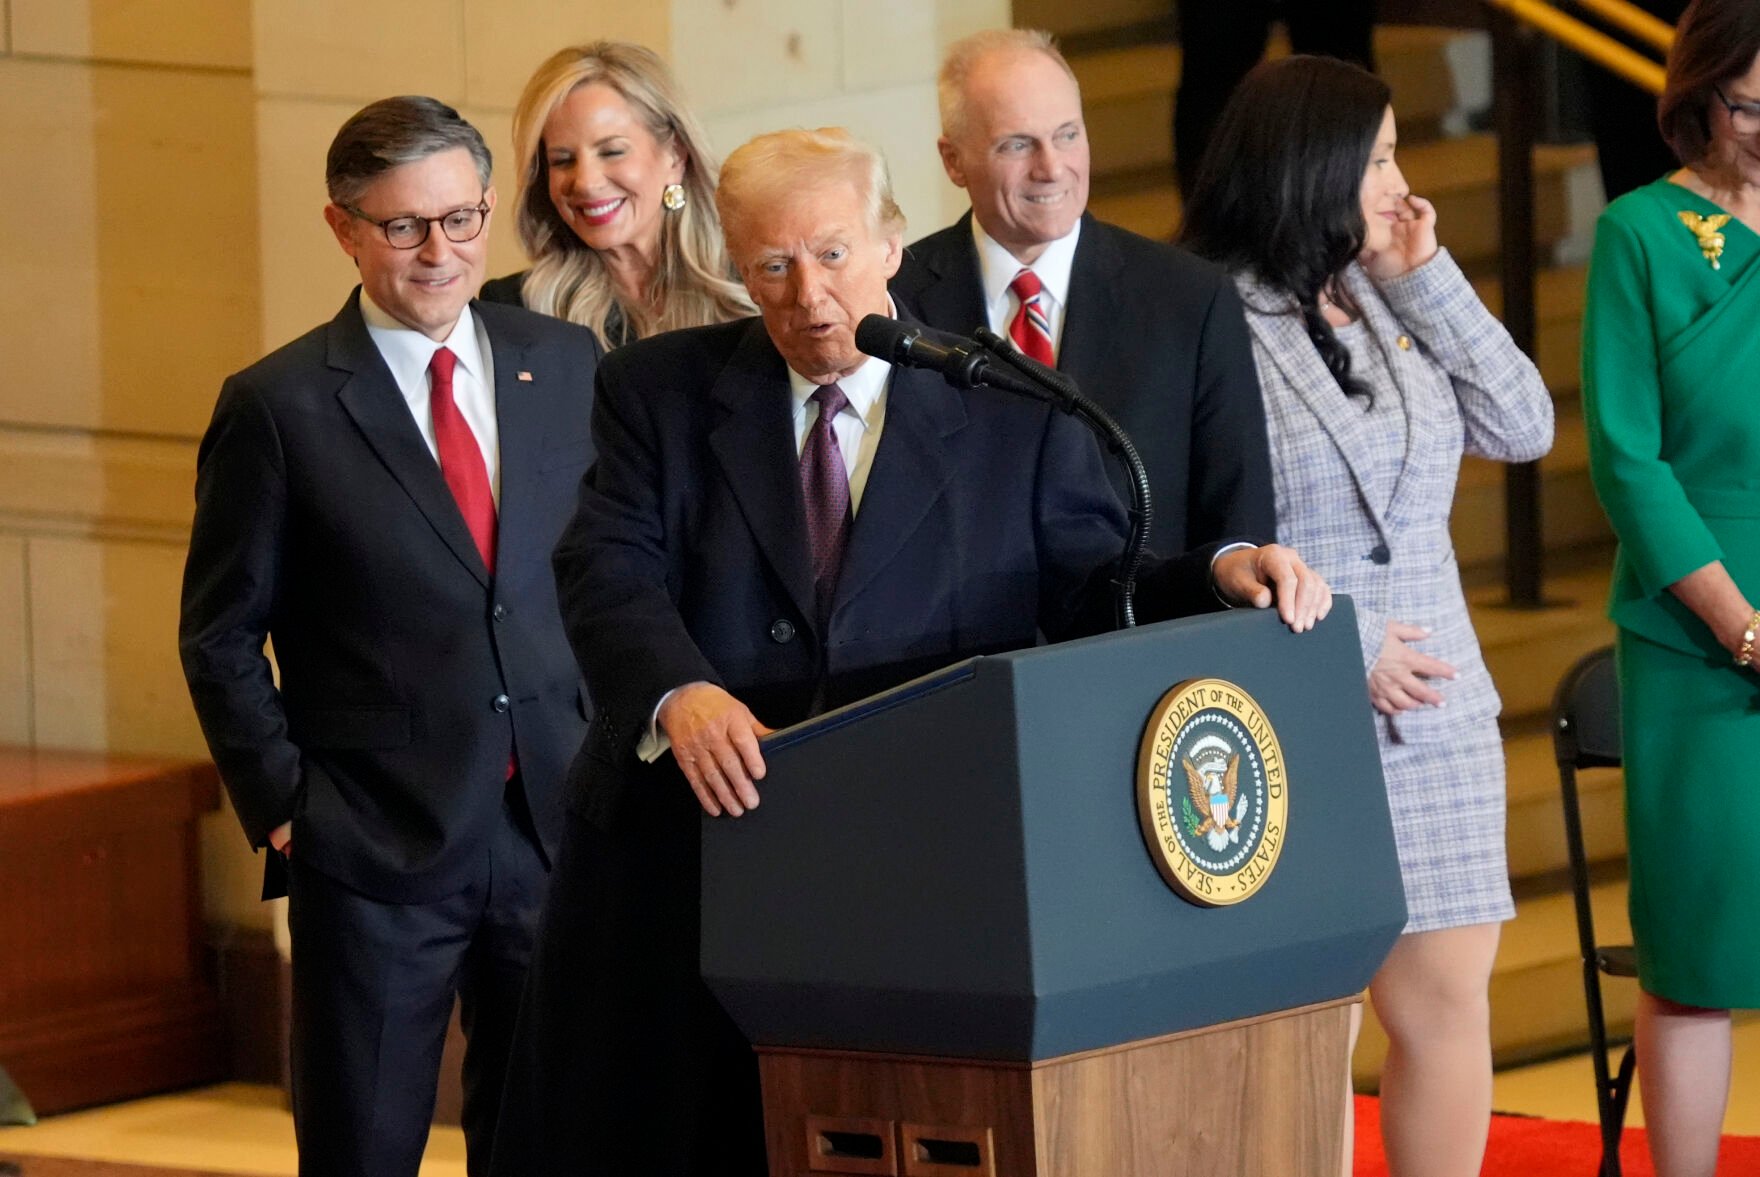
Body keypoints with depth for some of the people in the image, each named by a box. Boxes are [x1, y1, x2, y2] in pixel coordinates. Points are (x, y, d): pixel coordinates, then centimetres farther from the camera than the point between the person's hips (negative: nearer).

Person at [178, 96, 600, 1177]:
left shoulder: (566, 364, 8)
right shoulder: (281, 407, -4)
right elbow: (221, 639, 1)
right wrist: (283, 805, -5)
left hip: (554, 830, 3)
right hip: (375, 849, -3)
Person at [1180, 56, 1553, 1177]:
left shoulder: (1388, 301, 10)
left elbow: (1522, 429, 5)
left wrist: (1426, 278, 0)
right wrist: (1348, 649, -12)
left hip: (1435, 719, 6)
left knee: (1449, 997, 3)